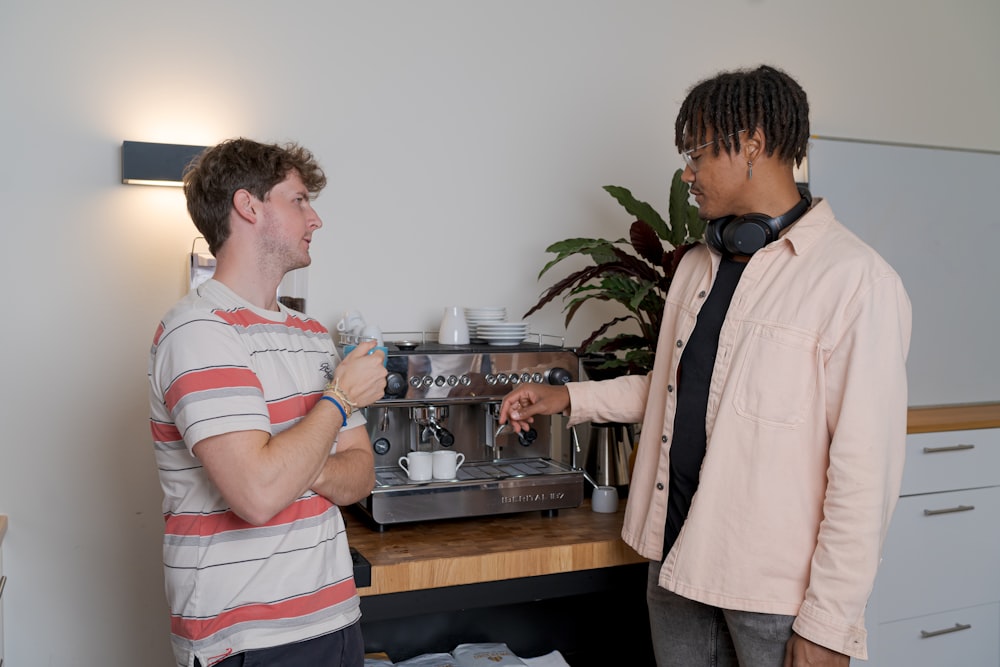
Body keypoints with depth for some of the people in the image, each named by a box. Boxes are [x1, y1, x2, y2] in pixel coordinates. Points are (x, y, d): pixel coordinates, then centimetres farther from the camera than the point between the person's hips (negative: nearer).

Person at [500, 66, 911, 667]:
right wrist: (570, 398, 15)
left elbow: (865, 471, -17)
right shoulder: (700, 265, 10)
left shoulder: (857, 279, -15)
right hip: (678, 554, 7)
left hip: (775, 588, -6)